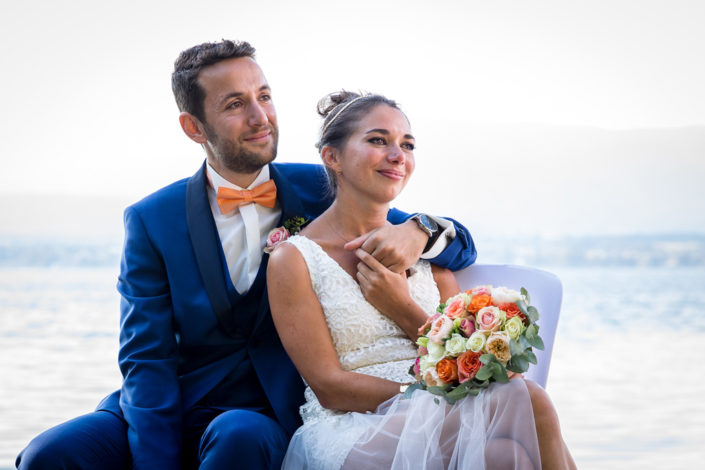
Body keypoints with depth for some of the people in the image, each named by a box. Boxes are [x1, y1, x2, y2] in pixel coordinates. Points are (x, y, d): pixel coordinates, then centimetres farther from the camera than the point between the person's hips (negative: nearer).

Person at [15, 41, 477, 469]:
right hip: (177, 411, 1)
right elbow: (147, 356, -4)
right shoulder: (152, 221, 2)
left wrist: (417, 230, -19)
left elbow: (459, 245, 6)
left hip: (272, 418, 0)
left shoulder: (319, 191, 4)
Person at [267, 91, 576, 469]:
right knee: (527, 400, -29)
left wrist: (403, 310, -5)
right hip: (353, 433, -5)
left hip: (437, 424, 5)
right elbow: (330, 388, -6)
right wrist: (432, 396, -17)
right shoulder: (293, 259, 1)